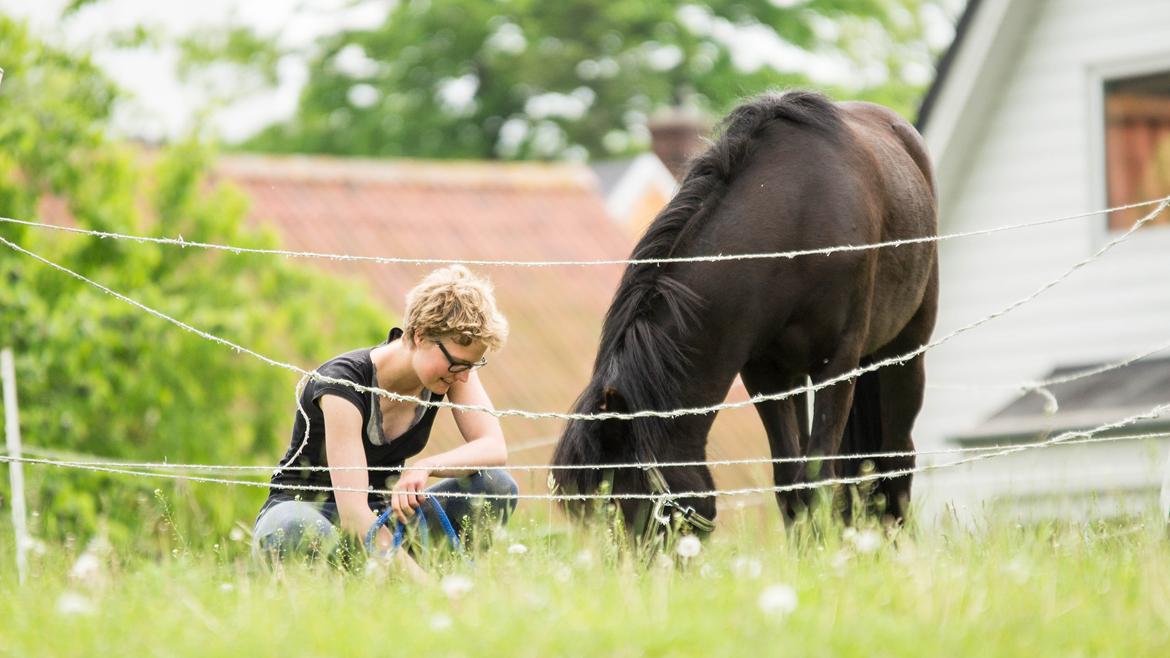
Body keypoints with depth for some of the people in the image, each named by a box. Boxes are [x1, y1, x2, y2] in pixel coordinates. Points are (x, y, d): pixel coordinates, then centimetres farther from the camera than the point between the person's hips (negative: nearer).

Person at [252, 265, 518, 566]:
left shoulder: (453, 360, -8)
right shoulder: (345, 383, -28)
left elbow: (495, 448, -15)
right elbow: (353, 513, -35)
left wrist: (425, 468, -35)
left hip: (381, 512, 6)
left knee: (497, 487, -18)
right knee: (296, 531, -45)